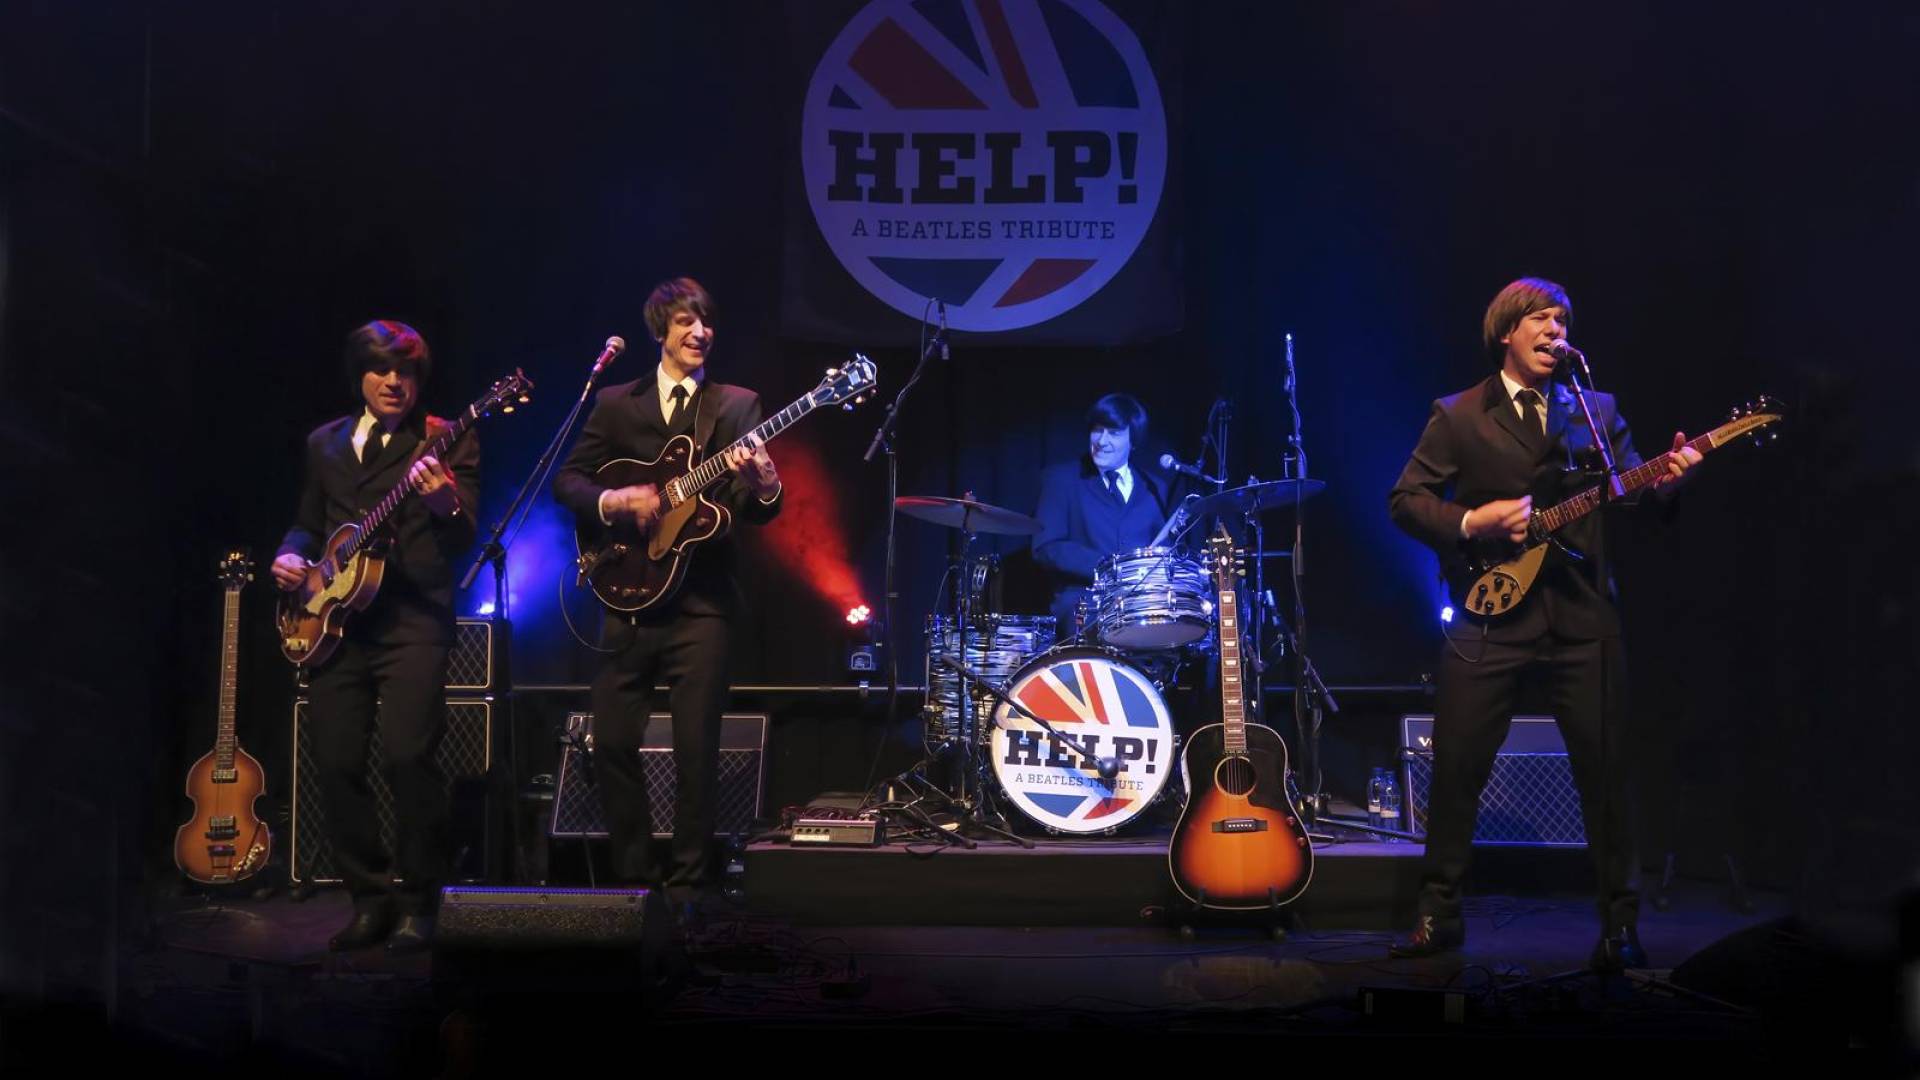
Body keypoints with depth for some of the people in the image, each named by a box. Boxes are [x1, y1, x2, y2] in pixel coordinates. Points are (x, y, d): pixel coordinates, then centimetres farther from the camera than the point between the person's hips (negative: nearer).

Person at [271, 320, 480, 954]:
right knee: (336, 764, 0)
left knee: (408, 755, -17)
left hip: (411, 620, -5)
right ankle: (371, 899, 14)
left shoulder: (445, 441, 4)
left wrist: (445, 506, -26)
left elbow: (462, 543, -5)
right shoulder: (325, 443, 18)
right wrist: (292, 556, 5)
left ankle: (416, 903, -3)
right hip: (335, 621, 5)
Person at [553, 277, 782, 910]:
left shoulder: (737, 405, 7)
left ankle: (687, 888, 7)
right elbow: (567, 481, 7)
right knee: (613, 744, 1)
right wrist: (616, 501, -12)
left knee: (697, 750, -4)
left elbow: (758, 512, -1)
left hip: (701, 600, -1)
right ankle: (635, 877, 16)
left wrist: (763, 488, -24)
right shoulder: (616, 404, 10)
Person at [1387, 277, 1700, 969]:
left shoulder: (1595, 410, 14)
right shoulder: (1458, 417, 6)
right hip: (1492, 613, -2)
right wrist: (1472, 523, -11)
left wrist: (1664, 479, -13)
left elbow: (1631, 486, 9)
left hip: (1582, 614, 2)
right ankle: (1438, 915, 11)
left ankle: (1621, 924, 11)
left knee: (1604, 769, 1)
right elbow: (1404, 499, 3)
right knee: (1457, 767, -2)